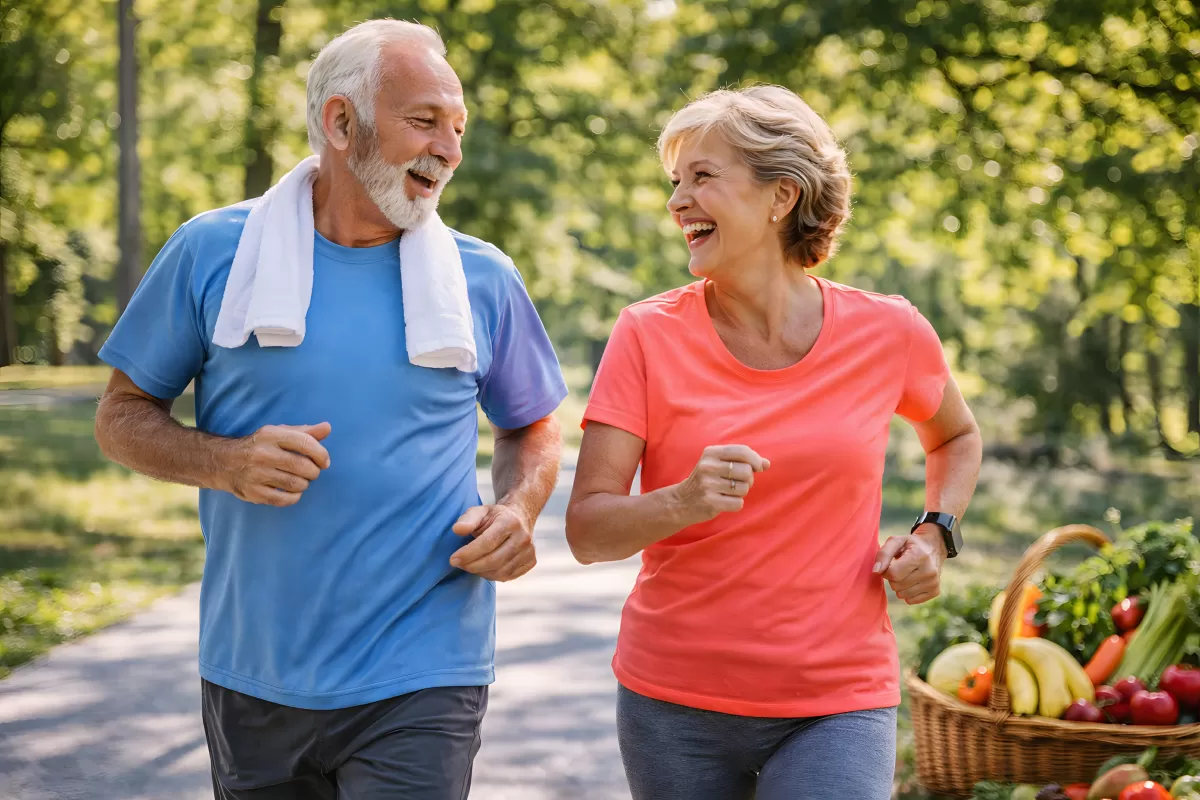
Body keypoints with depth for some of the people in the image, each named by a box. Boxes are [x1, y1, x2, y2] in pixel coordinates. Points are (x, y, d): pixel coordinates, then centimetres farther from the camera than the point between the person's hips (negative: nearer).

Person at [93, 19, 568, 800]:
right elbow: (122, 415, 4)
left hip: (419, 685, -1)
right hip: (252, 677, 1)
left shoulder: (484, 279, 1)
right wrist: (225, 463, -16)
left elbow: (533, 428, 15)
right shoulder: (214, 251, -2)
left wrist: (518, 510, -7)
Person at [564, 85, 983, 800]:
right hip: (675, 706, 1)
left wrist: (935, 535, 3)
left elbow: (957, 436, 21)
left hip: (835, 708, 0)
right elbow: (588, 531, -9)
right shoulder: (649, 335, -4)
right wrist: (684, 502, -28)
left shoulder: (886, 333, -1)